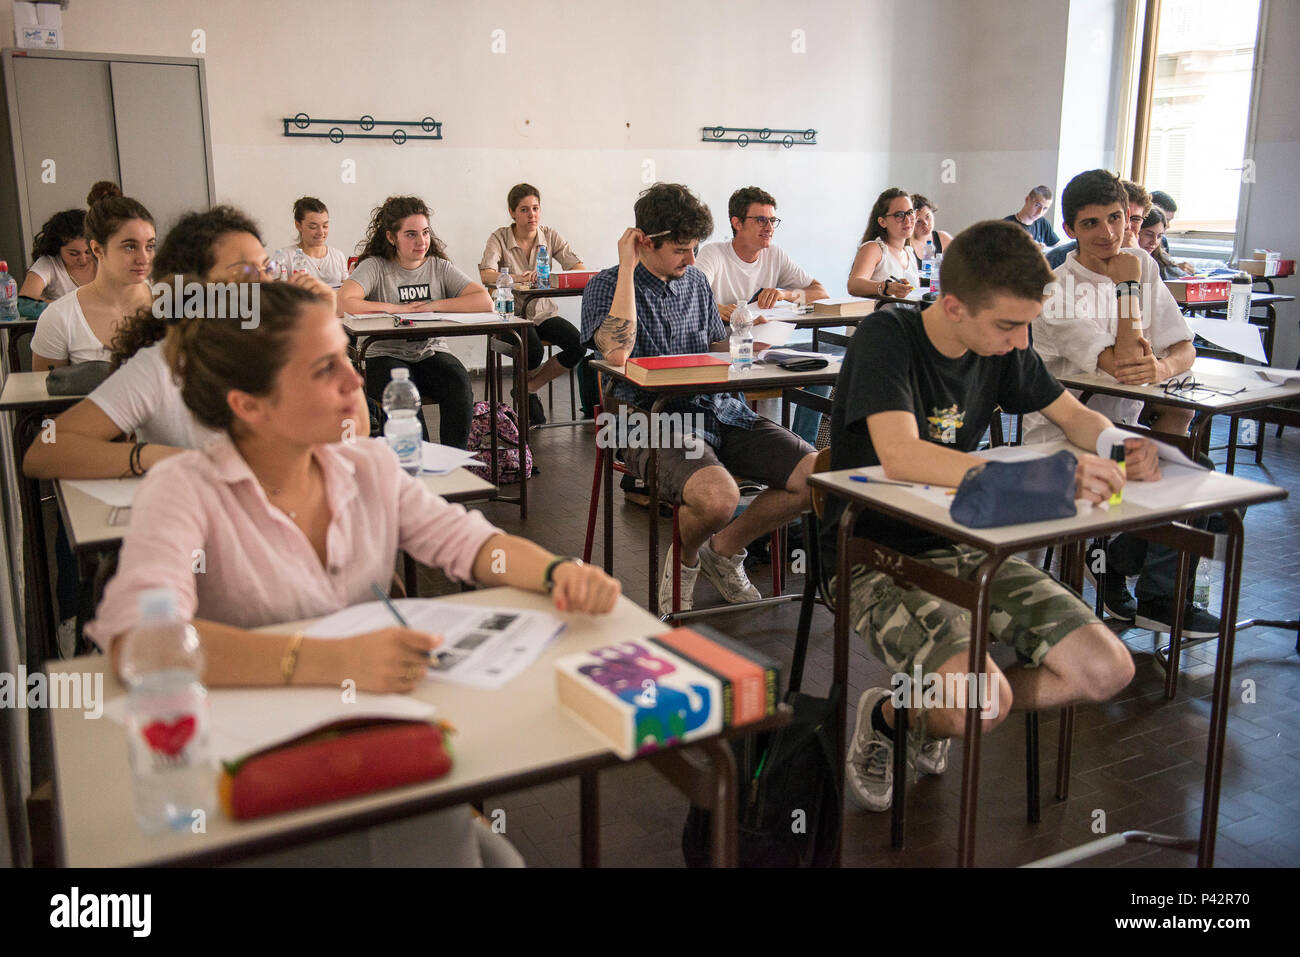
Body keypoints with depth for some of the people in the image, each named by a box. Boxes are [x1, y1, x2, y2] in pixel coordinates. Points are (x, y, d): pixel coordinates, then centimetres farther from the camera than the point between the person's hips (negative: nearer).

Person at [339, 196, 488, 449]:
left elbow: (485, 301, -5)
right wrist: (396, 308, -14)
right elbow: (343, 302, -17)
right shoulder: (375, 267, 1)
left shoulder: (440, 268, 8)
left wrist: (433, 306, -12)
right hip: (386, 356, -2)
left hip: (431, 354, 2)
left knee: (460, 387, -29)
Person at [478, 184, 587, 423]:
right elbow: (485, 275, -20)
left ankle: (528, 388, 0)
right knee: (533, 351, -33)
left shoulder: (550, 236, 3)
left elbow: (580, 269, -8)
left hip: (545, 313, 4)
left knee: (578, 344, -23)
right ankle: (528, 394, 6)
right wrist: (518, 278, -38)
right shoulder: (499, 238, -5)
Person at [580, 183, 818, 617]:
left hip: (722, 410, 6)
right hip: (655, 419, -6)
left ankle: (724, 548, 11)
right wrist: (627, 268, -14)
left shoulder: (696, 281, 19)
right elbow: (617, 353, -20)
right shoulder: (606, 286, 0)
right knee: (718, 497, -37)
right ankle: (683, 558, 3)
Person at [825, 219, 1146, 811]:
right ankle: (886, 715, 6)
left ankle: (936, 710, 15)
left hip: (963, 548, 7)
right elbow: (900, 456, -34)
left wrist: (1118, 448, -9)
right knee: (986, 701, -29)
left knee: (1108, 671, -6)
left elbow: (1072, 414, 16)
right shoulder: (887, 336, -18)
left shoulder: (1002, 345, 2)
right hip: (876, 557, -7)